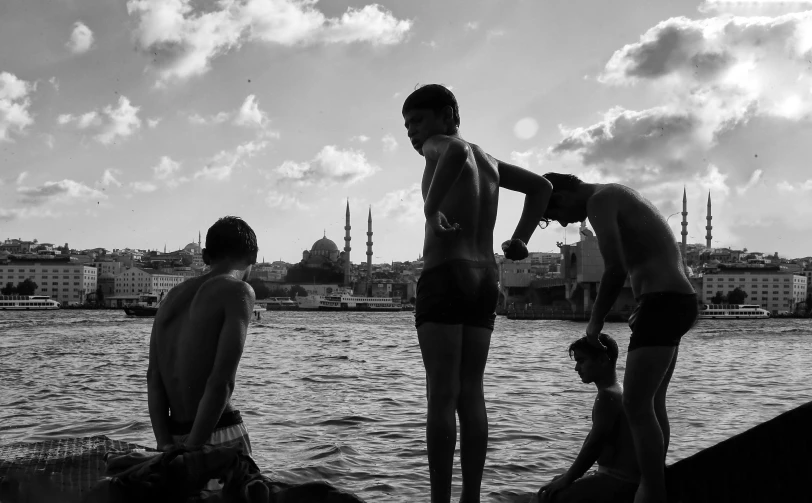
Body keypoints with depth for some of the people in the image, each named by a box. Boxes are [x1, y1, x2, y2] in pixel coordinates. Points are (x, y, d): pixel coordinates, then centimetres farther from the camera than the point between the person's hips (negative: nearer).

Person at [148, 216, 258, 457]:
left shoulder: (174, 296, 11)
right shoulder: (239, 292, -8)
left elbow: (154, 377, 3)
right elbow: (221, 382, -17)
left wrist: (165, 445, -3)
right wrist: (193, 448, -14)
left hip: (176, 436, 6)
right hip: (218, 434, -6)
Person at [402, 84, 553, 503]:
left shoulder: (439, 146, -1)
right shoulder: (486, 159, 23)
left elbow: (458, 150, -26)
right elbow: (541, 186, 29)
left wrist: (431, 207, -20)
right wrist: (520, 240, 21)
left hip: (445, 277, -8)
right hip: (485, 280, 8)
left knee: (442, 395, -7)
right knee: (471, 394, 7)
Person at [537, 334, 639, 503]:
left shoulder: (608, 396, -17)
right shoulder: (611, 392, 15)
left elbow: (594, 445, -21)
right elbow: (593, 441, 19)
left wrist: (567, 479, -13)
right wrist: (568, 475, 17)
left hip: (620, 482, -11)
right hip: (617, 477, 11)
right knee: (556, 484, 21)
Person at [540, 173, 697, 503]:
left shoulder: (599, 201, -10)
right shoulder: (617, 197, 21)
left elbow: (616, 269, -22)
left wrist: (595, 321, -10)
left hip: (663, 303, -10)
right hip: (676, 301, 10)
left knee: (636, 405, -11)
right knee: (653, 404, 15)